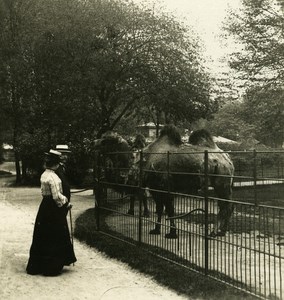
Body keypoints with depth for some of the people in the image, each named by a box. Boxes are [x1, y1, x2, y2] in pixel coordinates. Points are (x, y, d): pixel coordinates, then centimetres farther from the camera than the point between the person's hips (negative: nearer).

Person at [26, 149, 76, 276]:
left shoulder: (43, 175, 9)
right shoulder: (53, 177, -19)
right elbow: (57, 196, -22)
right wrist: (66, 202, -6)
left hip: (44, 207, 9)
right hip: (54, 209, -9)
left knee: (42, 238, 15)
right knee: (54, 239, 1)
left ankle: (36, 266, 24)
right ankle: (51, 268, 8)